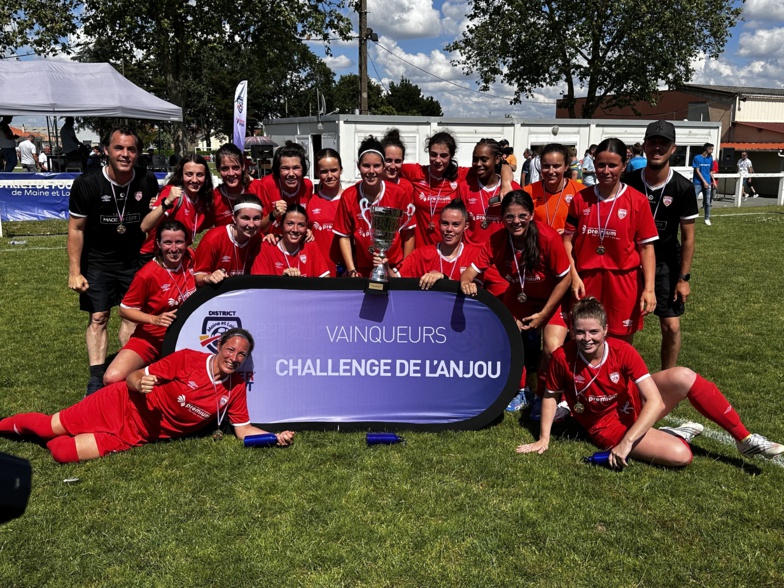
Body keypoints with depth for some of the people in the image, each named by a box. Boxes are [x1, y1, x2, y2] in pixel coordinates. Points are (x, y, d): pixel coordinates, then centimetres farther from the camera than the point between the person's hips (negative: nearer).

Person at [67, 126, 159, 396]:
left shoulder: (147, 182, -10)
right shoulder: (87, 184, -17)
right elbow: (76, 229, -9)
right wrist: (74, 272, -10)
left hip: (134, 260, 2)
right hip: (97, 262, -2)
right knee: (98, 317, -1)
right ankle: (96, 378, 2)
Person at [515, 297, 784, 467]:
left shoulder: (623, 352, -20)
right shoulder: (562, 358, -21)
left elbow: (654, 401, -25)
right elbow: (551, 396, -3)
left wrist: (627, 443, -34)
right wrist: (544, 439, -10)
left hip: (635, 406, 2)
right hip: (607, 426, -2)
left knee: (683, 376, -28)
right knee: (680, 456, -27)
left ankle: (745, 439, -9)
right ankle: (677, 434, 12)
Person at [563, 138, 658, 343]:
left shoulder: (638, 201, -4)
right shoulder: (581, 198, 2)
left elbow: (646, 246, -4)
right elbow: (568, 240, 5)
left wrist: (649, 288, -10)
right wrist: (574, 277, -5)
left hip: (623, 281, -2)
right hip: (586, 280, 2)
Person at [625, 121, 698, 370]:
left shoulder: (683, 188, -12)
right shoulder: (629, 183, -9)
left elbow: (688, 237, -5)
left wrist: (683, 278, -6)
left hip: (666, 264, -1)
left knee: (671, 326, -2)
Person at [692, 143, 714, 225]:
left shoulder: (710, 159, 10)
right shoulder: (697, 158, -6)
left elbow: (710, 171, 18)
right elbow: (697, 171, -8)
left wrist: (713, 181, 9)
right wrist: (704, 181, -12)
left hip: (707, 183, 5)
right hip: (698, 183, -5)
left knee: (707, 202, 7)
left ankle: (707, 219, 15)